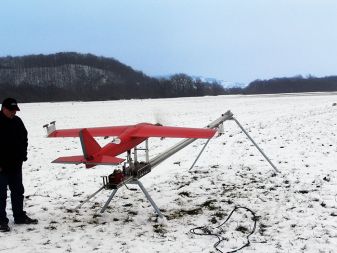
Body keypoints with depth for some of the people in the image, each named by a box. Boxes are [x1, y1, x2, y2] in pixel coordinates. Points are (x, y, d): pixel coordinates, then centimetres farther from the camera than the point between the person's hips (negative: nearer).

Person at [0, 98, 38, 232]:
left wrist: (22, 157, 10)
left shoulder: (17, 121, 6)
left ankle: (19, 216, 28)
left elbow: (24, 139, 18)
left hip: (16, 165, 7)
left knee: (18, 191, 16)